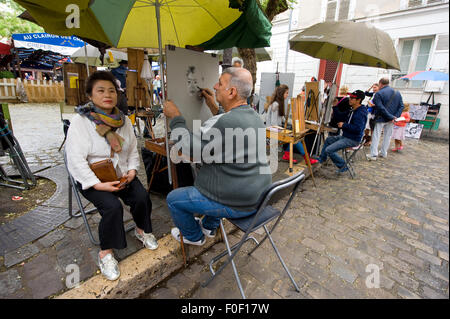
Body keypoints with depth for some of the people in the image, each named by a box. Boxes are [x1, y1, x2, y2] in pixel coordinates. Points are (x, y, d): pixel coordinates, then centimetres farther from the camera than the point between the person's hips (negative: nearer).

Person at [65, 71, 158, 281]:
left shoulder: (123, 121, 4)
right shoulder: (80, 122, -12)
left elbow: (132, 149, 10)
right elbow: (75, 159, -17)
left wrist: (132, 170, -8)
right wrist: (97, 184, -25)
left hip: (121, 174, 4)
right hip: (92, 179, -4)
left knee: (142, 197, -18)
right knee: (112, 206, -26)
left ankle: (141, 230, 13)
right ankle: (105, 253, -2)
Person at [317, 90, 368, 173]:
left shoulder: (361, 113, -23)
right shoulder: (353, 110, 11)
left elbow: (357, 129, -32)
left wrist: (344, 125, -20)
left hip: (352, 140, -11)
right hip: (345, 136, 11)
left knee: (329, 150, -20)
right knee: (328, 139, 23)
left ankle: (343, 166, -1)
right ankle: (322, 159, 34)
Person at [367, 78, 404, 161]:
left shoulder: (379, 93, -12)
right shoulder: (397, 93, 7)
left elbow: (381, 108, -18)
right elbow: (401, 106, 3)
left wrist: (391, 117, -13)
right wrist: (395, 116, -3)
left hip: (381, 119, -5)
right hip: (391, 120, 5)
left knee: (376, 136, 0)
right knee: (387, 136, 15)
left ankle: (373, 154, -3)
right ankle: (384, 153, 24)